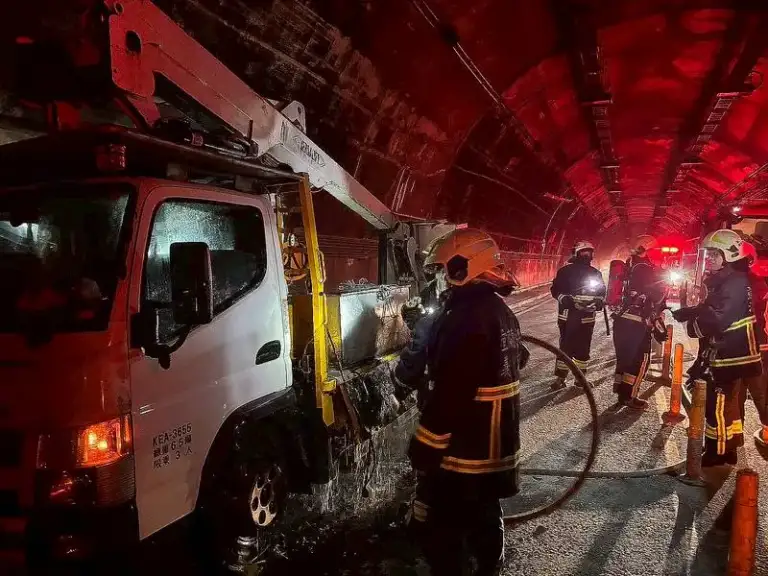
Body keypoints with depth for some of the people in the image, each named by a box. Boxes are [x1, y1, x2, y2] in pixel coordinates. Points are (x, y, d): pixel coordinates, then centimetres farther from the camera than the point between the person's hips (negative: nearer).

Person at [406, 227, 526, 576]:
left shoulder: (466, 315, -24)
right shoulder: (501, 310, 7)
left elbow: (451, 392, -27)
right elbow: (515, 361, 23)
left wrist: (424, 446, -19)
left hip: (464, 448, -10)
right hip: (496, 442, 10)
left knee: (440, 532, 3)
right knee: (484, 519, 24)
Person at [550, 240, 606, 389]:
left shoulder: (595, 273, 14)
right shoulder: (566, 271, -2)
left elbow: (602, 292, 21)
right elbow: (555, 290, -1)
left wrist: (600, 301, 0)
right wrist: (564, 299, -19)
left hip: (587, 316, 5)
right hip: (568, 315, -5)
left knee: (584, 348, 9)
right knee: (566, 346, -7)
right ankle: (559, 378, -2)